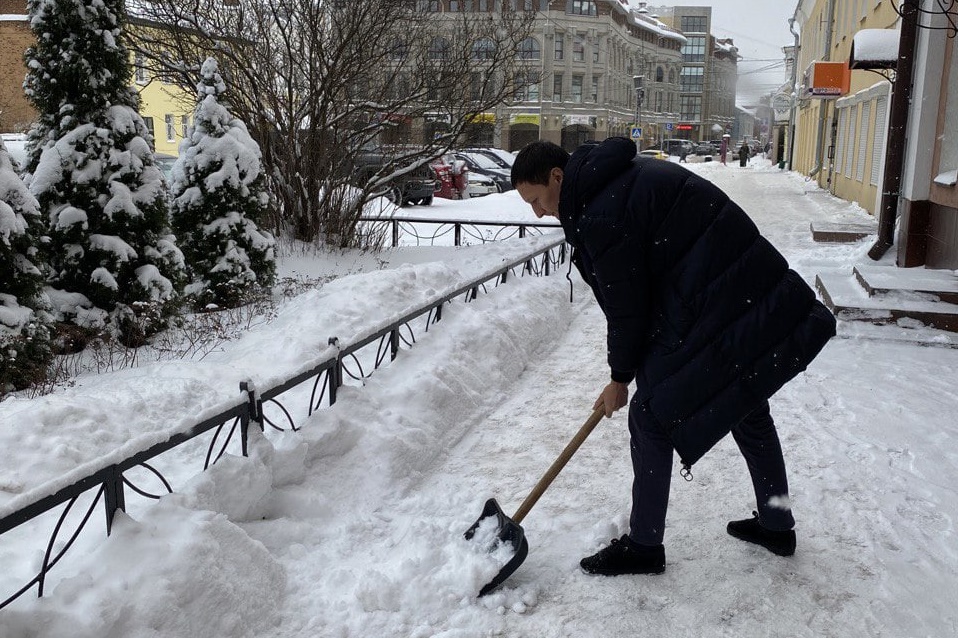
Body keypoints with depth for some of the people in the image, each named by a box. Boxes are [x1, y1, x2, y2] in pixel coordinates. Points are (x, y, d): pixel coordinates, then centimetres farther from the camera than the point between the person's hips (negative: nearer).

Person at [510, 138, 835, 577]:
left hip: (716, 317, -11)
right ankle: (777, 526, 42)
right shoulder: (628, 175, 12)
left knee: (651, 417, 1)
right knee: (748, 408, 24)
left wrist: (620, 377, 4)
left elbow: (626, 307, -12)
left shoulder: (599, 215, -19)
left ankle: (643, 546, 14)